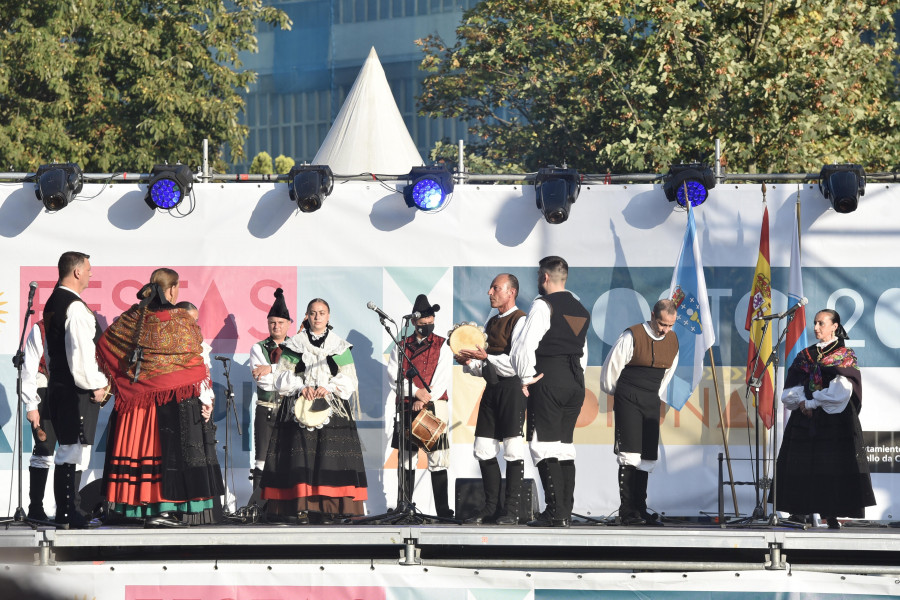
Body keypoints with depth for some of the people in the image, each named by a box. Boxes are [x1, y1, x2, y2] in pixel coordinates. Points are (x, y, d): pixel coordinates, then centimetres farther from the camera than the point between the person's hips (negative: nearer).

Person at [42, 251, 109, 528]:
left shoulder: (52, 303, 14)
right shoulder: (75, 307, -17)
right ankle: (67, 514, -9)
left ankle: (65, 511, 17)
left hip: (57, 387, 10)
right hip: (76, 390, -10)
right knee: (74, 450, -8)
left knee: (68, 450, 14)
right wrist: (96, 384, -11)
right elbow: (81, 351, -22)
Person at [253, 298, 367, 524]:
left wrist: (329, 388, -10)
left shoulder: (340, 347, 12)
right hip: (300, 408, -1)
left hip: (332, 408, 1)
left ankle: (328, 509, -9)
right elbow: (282, 377, 6)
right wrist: (301, 387, -11)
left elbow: (348, 379, 7)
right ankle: (301, 508, -14)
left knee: (330, 458, -9)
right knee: (301, 454, -12)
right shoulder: (294, 345, 11)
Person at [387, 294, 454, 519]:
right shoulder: (401, 346, 13)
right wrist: (416, 391, -12)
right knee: (406, 459, 2)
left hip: (434, 407, -2)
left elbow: (442, 378, -1)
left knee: (437, 459, -6)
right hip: (406, 408, 2)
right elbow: (394, 376, 3)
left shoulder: (442, 346, 8)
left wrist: (424, 400, -12)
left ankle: (443, 510, -7)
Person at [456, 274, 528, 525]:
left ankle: (512, 510, -5)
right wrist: (469, 363, 4)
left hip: (512, 387, -9)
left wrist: (486, 357, -21)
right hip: (491, 388, 9)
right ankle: (491, 507, 12)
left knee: (513, 449, -7)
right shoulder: (491, 323, 19)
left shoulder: (520, 321, -7)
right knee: (484, 450, 6)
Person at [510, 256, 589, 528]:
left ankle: (555, 513, -14)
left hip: (548, 381, -8)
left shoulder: (543, 305, -10)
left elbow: (524, 345, -18)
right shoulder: (581, 310, 15)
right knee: (565, 444, 11)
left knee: (544, 445, -7)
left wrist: (526, 378, -9)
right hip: (576, 382, 8)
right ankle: (566, 511, 9)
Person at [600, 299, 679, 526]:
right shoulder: (632, 337, -13)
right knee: (629, 455, -12)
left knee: (647, 457, 3)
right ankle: (626, 513, -12)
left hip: (651, 404, 6)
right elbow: (611, 367, -3)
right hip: (628, 402, -6)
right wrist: (618, 394, 12)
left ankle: (640, 509, 9)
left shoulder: (673, 341, 6)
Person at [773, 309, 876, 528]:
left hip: (834, 420, -5)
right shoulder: (806, 355, 15)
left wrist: (812, 403, -11)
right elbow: (791, 388, 9)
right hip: (805, 420, 5)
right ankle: (803, 515, -2)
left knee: (831, 467, -10)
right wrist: (801, 401, -11)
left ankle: (831, 516, -10)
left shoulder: (845, 356, 1)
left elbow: (839, 392, -9)